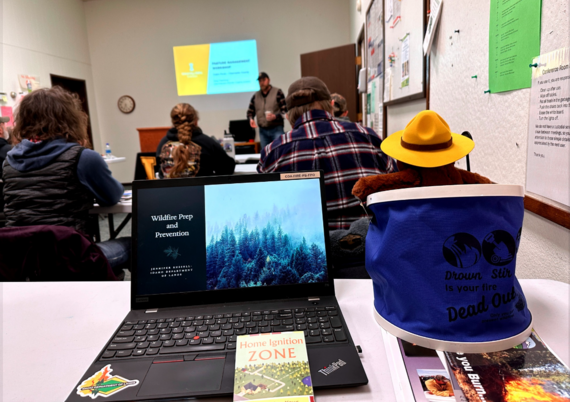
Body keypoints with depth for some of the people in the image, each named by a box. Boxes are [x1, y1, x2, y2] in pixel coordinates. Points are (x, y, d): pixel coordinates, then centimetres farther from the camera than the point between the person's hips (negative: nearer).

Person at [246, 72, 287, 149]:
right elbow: (250, 111, 19)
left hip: (277, 129, -4)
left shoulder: (277, 92, -2)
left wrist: (275, 116, -21)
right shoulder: (255, 96, 12)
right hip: (263, 131, 4)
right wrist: (251, 119, -2)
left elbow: (285, 110, -6)